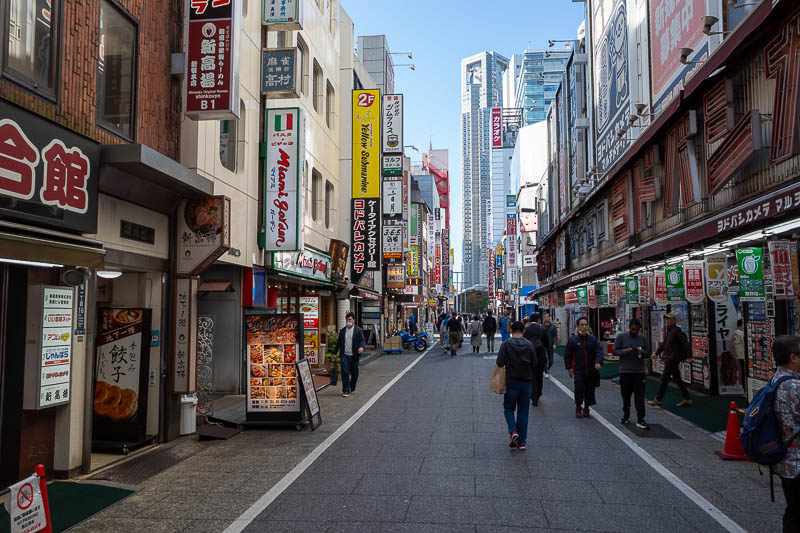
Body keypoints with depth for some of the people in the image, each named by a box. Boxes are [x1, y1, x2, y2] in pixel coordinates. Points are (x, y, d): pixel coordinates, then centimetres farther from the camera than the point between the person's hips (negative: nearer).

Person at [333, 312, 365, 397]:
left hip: (354, 355, -1)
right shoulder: (342, 330, 11)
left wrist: (361, 347, -27)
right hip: (344, 355, 1)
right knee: (345, 372, -8)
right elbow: (338, 342, 17)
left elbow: (363, 340, -6)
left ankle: (352, 387, 32)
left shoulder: (358, 330, 1)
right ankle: (346, 390, -5)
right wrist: (335, 353, 17)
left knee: (354, 373, 9)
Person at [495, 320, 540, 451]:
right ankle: (522, 441, 13)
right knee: (523, 412, 10)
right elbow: (534, 363, 0)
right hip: (527, 381, 2)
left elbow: (499, 363, -13)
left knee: (508, 408, 14)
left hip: (511, 381, -2)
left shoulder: (506, 344, -10)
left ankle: (513, 431, -9)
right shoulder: (529, 345, -3)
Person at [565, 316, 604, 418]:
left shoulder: (593, 339, 5)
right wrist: (569, 367, 0)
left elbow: (599, 351, -1)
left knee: (590, 390, 8)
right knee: (579, 389, -11)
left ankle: (586, 407, 30)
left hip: (591, 371, 2)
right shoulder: (572, 339, -1)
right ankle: (578, 408, 10)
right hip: (578, 370, -2)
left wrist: (598, 362, -19)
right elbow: (567, 355, 4)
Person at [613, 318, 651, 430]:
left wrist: (641, 351, -13)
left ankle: (640, 420, -3)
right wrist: (626, 351, -19)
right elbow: (614, 351, -2)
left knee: (640, 397, -4)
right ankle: (626, 415, 27)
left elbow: (648, 354, 9)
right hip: (625, 371, -1)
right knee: (626, 396, 10)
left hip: (639, 372, 1)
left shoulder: (642, 338, 7)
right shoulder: (621, 337, 1)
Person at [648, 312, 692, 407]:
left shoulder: (677, 330, -13)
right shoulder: (668, 331, 15)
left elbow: (685, 343, -16)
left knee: (664, 378, -6)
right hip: (668, 358, 10)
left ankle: (658, 399, 0)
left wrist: (688, 355, -18)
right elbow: (664, 343, 25)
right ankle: (687, 399, 17)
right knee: (677, 379, 12)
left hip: (673, 359, -10)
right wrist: (657, 352, 25)